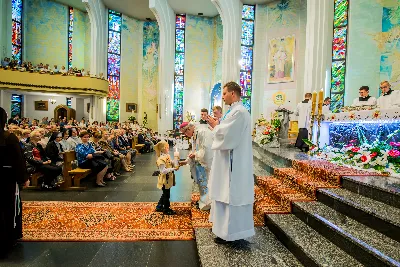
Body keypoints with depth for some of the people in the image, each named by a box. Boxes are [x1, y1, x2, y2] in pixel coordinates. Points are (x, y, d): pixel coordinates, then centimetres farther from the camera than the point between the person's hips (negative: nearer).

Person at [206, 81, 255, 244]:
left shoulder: (239, 112, -19)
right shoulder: (235, 110, 14)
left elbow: (226, 134, -24)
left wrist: (215, 126, -7)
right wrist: (217, 126, 5)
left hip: (233, 162, -11)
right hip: (229, 160, 11)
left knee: (231, 195, 0)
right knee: (227, 194, 19)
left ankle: (230, 232, 13)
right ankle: (227, 227, 34)